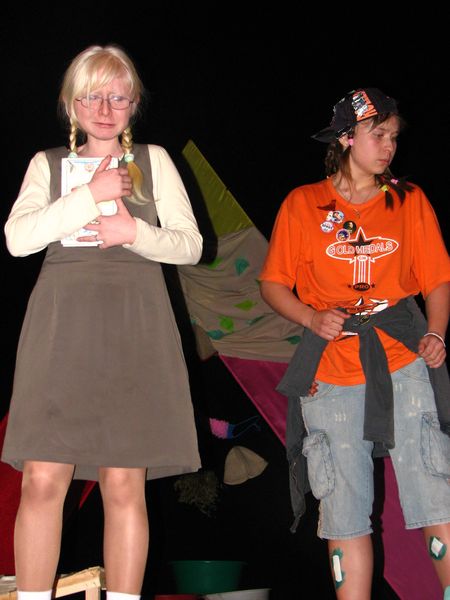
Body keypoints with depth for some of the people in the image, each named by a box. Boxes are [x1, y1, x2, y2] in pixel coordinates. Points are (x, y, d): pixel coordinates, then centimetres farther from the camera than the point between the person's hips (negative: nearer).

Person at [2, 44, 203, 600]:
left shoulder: (152, 160, 16)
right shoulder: (48, 164, 16)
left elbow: (190, 244, 10)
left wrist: (134, 232, -7)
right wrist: (90, 196, -7)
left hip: (134, 330, 0)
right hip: (62, 329, 0)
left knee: (124, 483, -2)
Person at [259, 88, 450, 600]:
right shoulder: (302, 204, 8)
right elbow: (272, 284, 10)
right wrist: (311, 318, -8)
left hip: (405, 366, 1)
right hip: (331, 376, 0)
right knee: (345, 515, 3)